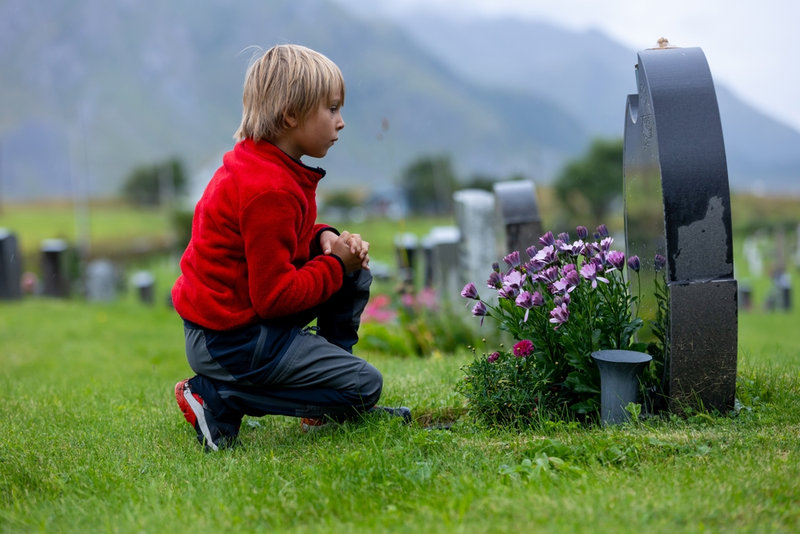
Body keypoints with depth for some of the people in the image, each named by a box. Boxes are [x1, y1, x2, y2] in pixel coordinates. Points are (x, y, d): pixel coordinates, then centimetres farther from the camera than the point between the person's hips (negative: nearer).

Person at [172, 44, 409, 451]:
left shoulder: (258, 166, 8)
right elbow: (275, 296, -25)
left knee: (356, 276, 13)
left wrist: (323, 238, 2)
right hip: (230, 340, -10)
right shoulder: (269, 191, -25)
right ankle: (220, 398, -9)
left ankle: (332, 404, 16)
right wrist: (335, 263, -11)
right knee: (365, 385, -8)